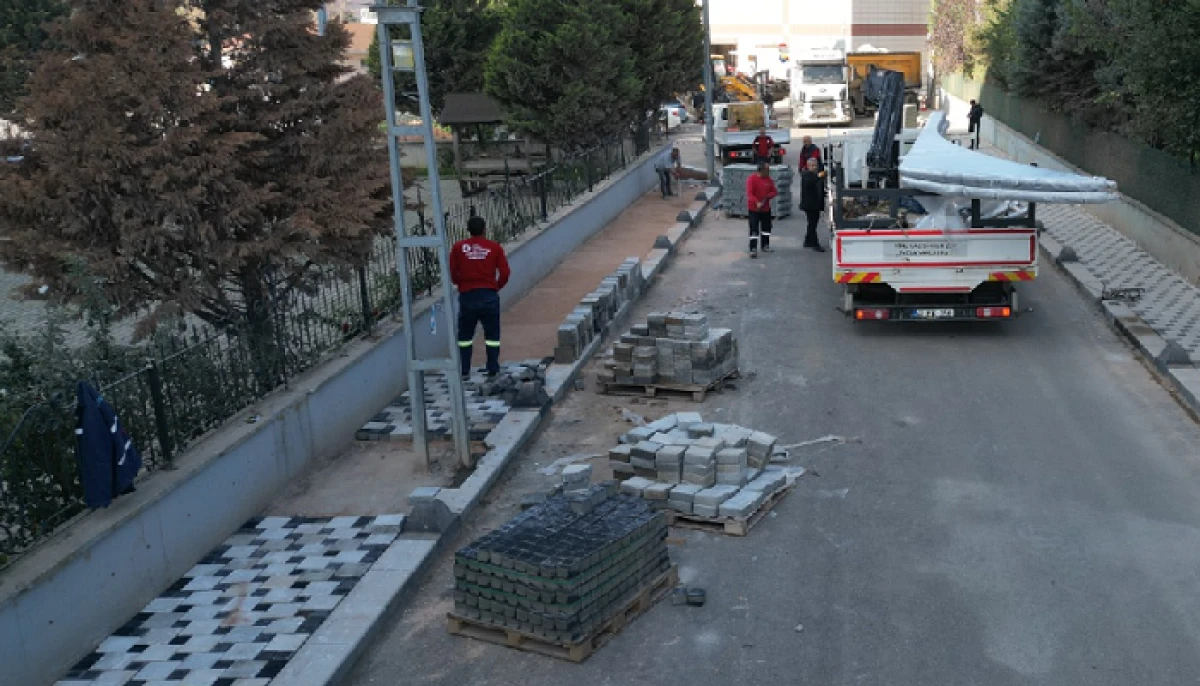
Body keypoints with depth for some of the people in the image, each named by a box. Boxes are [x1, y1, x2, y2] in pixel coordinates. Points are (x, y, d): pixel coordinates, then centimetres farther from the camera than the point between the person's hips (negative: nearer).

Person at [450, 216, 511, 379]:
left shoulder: (458, 247, -1)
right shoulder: (494, 247, -1)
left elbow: (452, 273, -2)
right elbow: (505, 273, -3)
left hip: (467, 296, 0)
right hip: (489, 295, 0)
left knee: (465, 335, 12)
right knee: (492, 334, 10)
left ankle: (464, 371, 14)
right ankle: (493, 370, 10)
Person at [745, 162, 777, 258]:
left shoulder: (769, 179, 2)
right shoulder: (752, 179, -15)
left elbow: (774, 191, 8)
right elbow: (749, 194, -22)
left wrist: (768, 196, -13)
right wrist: (757, 203, -34)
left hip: (766, 208, 6)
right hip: (753, 208, -6)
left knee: (766, 227, 15)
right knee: (754, 229, -9)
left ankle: (765, 246, 31)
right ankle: (753, 249, -8)